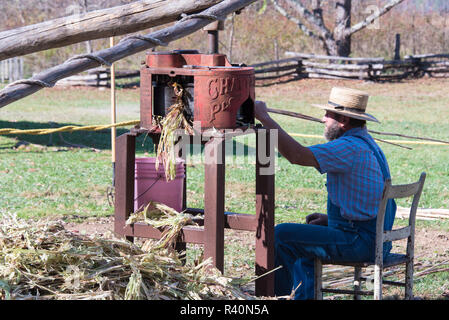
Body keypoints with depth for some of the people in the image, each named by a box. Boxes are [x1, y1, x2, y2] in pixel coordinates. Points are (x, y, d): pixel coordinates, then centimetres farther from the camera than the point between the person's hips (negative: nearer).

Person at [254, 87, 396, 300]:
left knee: (281, 235, -8)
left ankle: (282, 294, 7)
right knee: (303, 236, 30)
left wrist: (264, 117, -19)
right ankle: (303, 295, 32)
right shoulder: (369, 145, 15)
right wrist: (329, 218, 14)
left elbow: (296, 155, -28)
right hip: (374, 240, 11)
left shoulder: (349, 148, -19)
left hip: (359, 242, -11)